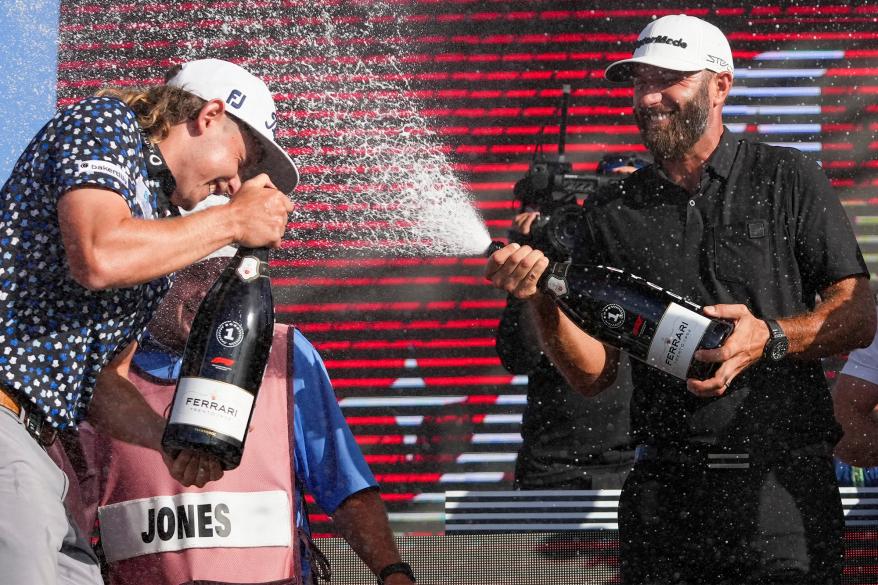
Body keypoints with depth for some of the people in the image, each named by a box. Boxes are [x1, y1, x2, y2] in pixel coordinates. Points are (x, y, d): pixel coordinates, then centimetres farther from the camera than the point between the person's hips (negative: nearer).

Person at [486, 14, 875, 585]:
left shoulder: (787, 179, 6)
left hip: (783, 485, -2)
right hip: (664, 490, 2)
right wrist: (544, 300, -10)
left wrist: (769, 338, -16)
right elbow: (593, 375, 7)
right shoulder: (612, 215, 11)